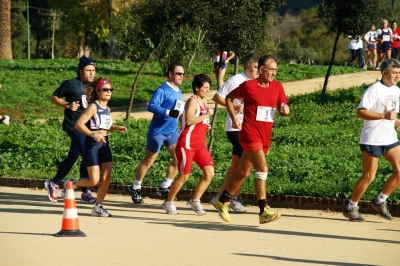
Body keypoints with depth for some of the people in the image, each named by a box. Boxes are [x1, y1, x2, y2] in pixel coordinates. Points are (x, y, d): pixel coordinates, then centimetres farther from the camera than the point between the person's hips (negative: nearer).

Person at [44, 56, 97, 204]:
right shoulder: (70, 84, -5)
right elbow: (54, 97, 2)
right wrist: (67, 105, -13)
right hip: (74, 125, -7)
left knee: (72, 158, 12)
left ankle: (54, 184, 31)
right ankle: (86, 193, -11)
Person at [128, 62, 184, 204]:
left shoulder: (178, 92, 11)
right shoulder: (162, 90, -15)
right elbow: (151, 106, -27)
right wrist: (170, 112, -34)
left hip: (172, 131, 8)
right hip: (157, 131, -8)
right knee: (148, 161, 3)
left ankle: (165, 187, 13)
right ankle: (135, 188, 17)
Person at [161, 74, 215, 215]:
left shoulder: (203, 102, 16)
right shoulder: (192, 101, -11)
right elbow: (189, 120, -25)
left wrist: (206, 125, 12)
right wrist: (206, 115, -21)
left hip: (200, 144, 8)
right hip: (187, 143, -8)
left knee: (209, 172, -2)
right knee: (184, 176, -4)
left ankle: (195, 200, 10)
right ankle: (169, 202, 11)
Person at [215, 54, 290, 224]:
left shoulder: (277, 87, 7)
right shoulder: (248, 86, -8)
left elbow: (283, 106, 15)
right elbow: (229, 98, 5)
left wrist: (285, 110, -9)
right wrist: (234, 118, -4)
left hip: (265, 137, 7)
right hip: (250, 134, -7)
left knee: (243, 172, 16)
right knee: (262, 169, -19)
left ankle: (223, 202, 32)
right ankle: (264, 211, -20)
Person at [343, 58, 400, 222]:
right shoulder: (374, 90, -13)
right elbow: (360, 112, -19)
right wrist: (384, 116, -26)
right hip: (372, 140, -7)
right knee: (369, 176, -4)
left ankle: (380, 201, 12)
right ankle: (351, 208, 12)